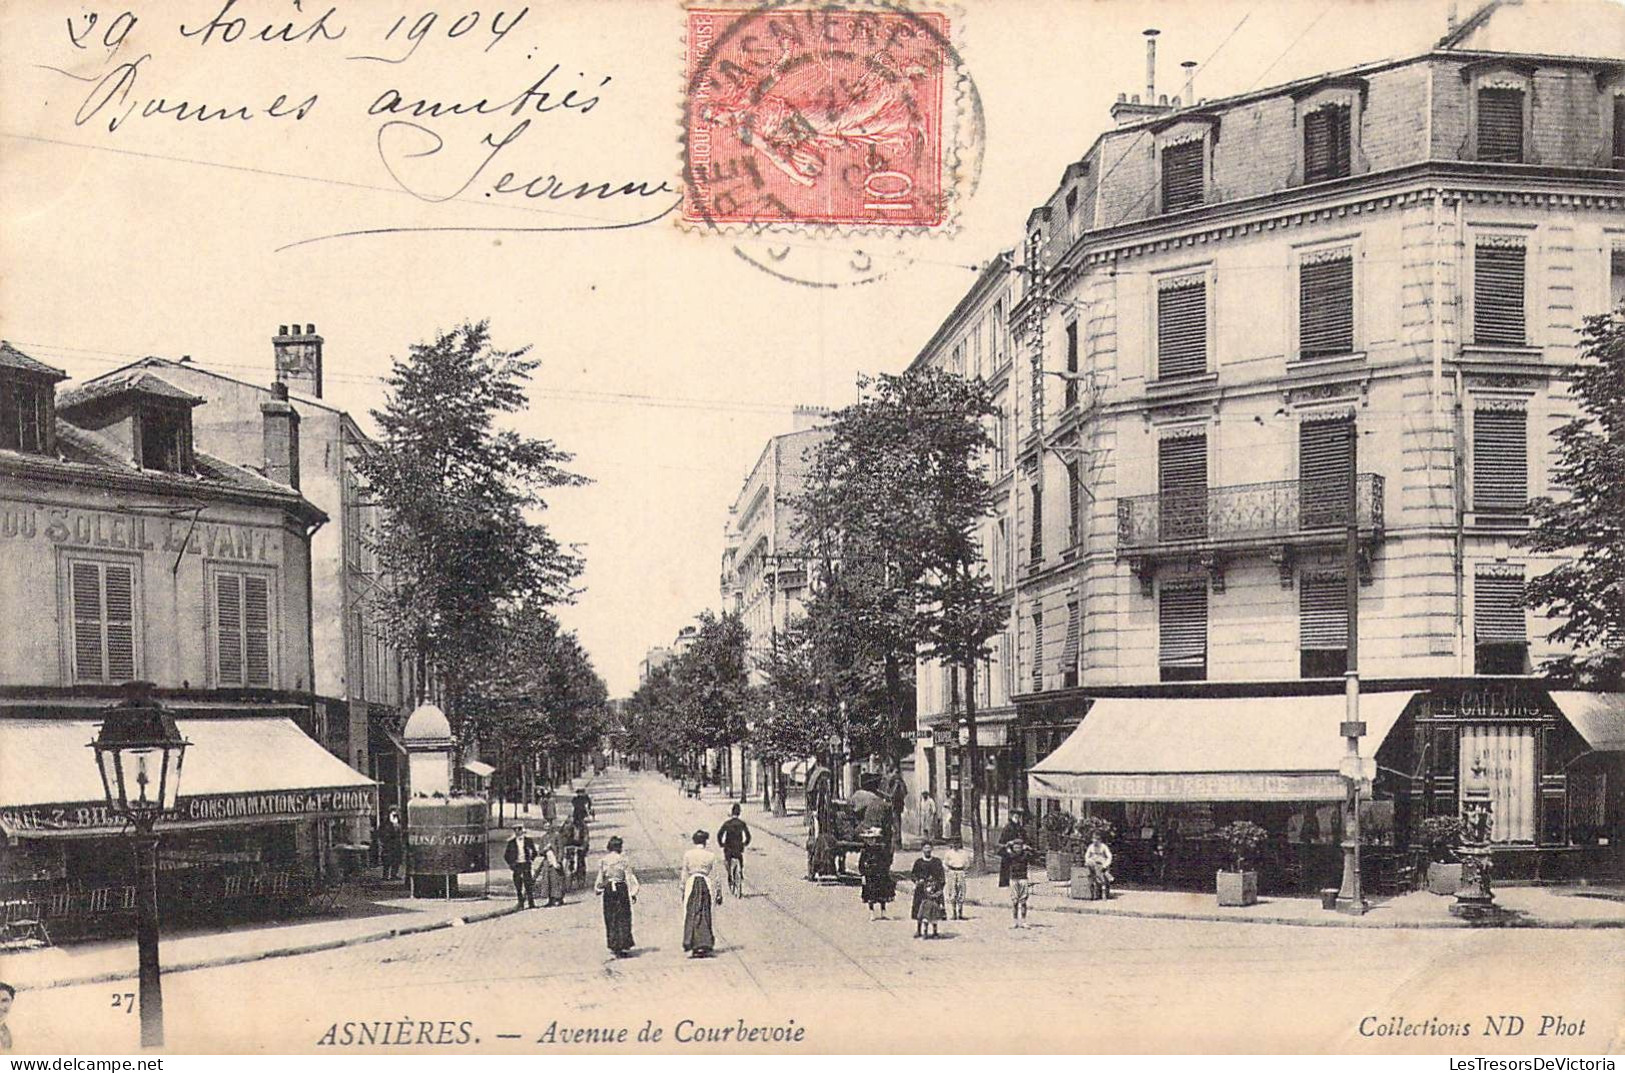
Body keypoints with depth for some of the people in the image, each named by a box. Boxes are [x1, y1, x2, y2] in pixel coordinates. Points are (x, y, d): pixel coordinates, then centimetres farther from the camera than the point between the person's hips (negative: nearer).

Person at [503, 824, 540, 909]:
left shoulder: (528, 840, 6)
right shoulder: (511, 842, 5)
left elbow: (534, 851, 15)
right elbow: (506, 855, 12)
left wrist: (531, 860, 4)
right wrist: (511, 864, 3)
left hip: (526, 864, -1)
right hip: (516, 865, 1)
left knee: (528, 884, -7)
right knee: (518, 886, -2)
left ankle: (531, 903, -3)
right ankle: (521, 904, 3)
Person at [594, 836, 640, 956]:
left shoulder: (603, 860, 0)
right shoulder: (623, 860, -9)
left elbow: (600, 877, 6)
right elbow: (629, 877, -7)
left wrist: (598, 889, 22)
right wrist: (633, 893, -1)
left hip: (608, 890, 3)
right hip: (621, 889, -3)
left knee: (610, 919, 12)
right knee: (623, 919, 3)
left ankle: (613, 946, 16)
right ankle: (622, 945, -3)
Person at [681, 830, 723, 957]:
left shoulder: (687, 855, 1)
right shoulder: (711, 855, 1)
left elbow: (684, 874, 3)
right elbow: (714, 876, 3)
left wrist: (683, 890, 12)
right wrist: (718, 893, 9)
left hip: (691, 884, 0)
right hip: (707, 884, 0)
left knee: (691, 916, 3)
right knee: (705, 916, 7)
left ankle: (692, 947, -4)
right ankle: (704, 946, 5)